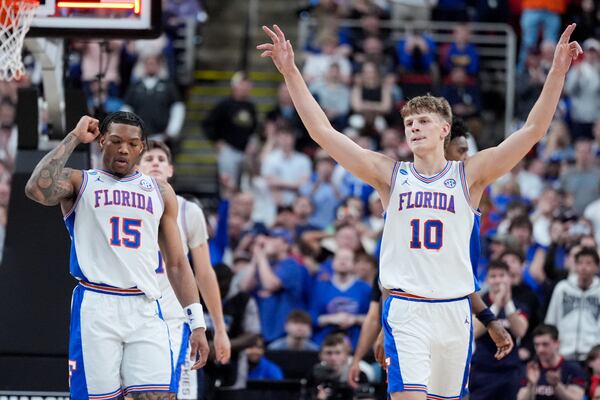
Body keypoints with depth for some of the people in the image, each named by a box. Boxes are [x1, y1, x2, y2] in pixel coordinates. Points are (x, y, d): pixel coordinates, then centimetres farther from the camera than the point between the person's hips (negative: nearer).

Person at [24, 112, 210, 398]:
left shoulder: (160, 192, 18)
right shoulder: (80, 182, 9)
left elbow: (177, 264, 18)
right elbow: (37, 190, -14)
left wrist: (197, 323, 9)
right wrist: (74, 138, -6)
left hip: (145, 310, 3)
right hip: (95, 308, -2)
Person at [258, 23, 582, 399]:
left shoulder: (470, 175, 4)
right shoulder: (390, 174, 5)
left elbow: (533, 130, -3)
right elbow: (322, 131, 0)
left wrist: (558, 70, -11)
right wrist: (291, 72, -6)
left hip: (455, 308, 2)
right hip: (404, 309, -2)